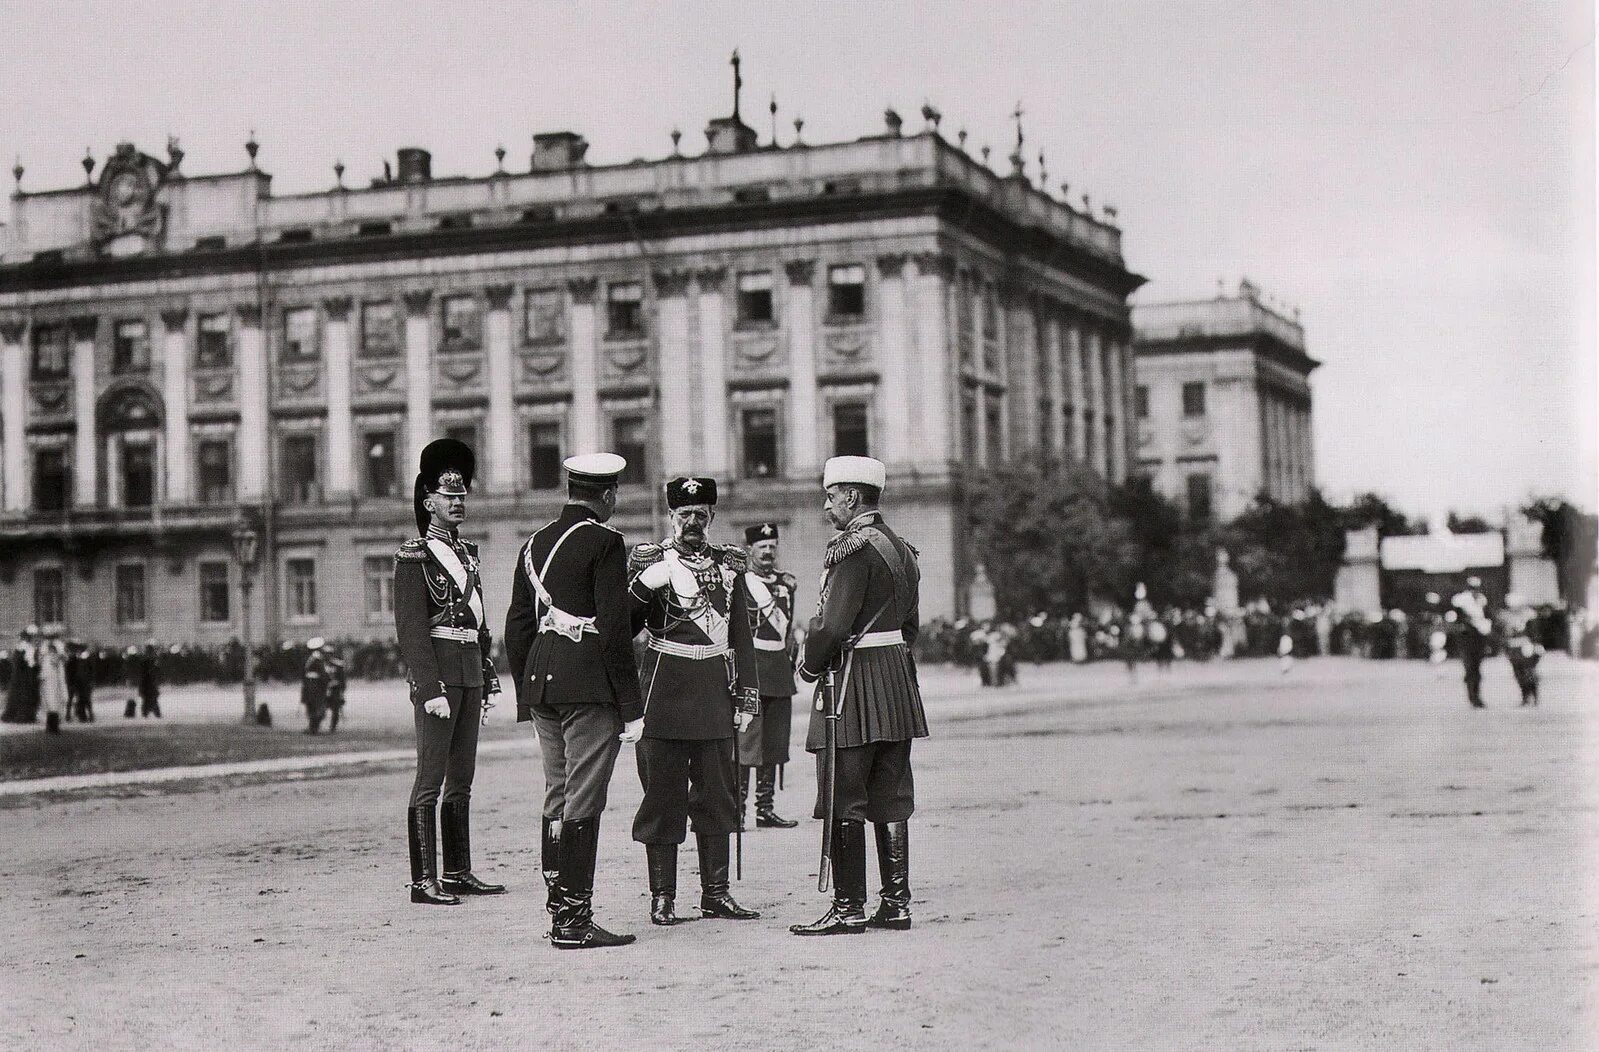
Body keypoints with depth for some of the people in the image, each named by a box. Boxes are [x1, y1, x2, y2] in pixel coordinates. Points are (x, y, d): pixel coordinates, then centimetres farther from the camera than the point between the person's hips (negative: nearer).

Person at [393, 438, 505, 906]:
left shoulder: (467, 553, 16)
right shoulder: (415, 556, -7)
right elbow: (411, 629, -13)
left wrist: (487, 680, 18)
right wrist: (431, 689, -19)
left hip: (469, 673, 8)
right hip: (436, 672, -8)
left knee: (461, 779, 11)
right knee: (431, 779, -6)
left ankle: (458, 873, 17)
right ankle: (424, 880, -3)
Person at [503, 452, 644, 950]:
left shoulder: (534, 543, 13)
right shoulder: (604, 542, -9)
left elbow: (517, 626, 15)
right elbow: (615, 628, -14)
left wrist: (526, 696, 22)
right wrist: (631, 707, -11)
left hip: (542, 683, 8)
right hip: (590, 685, -7)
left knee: (557, 797, 14)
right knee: (582, 801, -5)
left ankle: (558, 907, 19)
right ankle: (573, 921, -4)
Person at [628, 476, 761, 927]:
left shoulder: (729, 564, 11)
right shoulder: (650, 560, 1)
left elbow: (740, 635, 13)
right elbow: (625, 626, -4)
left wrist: (747, 696, 8)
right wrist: (644, 587, -21)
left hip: (714, 689, 4)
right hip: (665, 690, -4)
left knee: (718, 794, 7)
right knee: (662, 792, -1)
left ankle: (716, 892, 14)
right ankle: (662, 896, 5)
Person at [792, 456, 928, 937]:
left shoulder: (853, 549, -15)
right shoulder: (902, 549, 13)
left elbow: (833, 626, -20)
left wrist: (809, 666, -4)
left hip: (854, 683, -9)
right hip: (898, 682, 9)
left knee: (844, 802, -3)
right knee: (890, 799, 10)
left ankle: (848, 907, -1)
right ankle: (896, 903, 12)